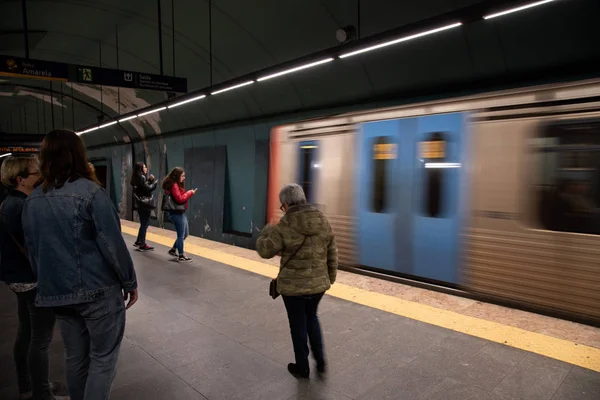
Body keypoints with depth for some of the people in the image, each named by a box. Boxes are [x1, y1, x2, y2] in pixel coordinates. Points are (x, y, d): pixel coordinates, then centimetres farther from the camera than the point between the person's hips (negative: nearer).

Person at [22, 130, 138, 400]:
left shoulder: (32, 200, 5)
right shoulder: (90, 192, -15)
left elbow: (32, 250, 11)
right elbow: (112, 243, -15)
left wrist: (47, 283, 22)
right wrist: (130, 281, -5)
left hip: (57, 293, 6)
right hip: (98, 290, -6)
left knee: (75, 358, 19)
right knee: (102, 359, 7)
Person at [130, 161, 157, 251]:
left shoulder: (137, 178, 14)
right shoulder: (142, 177, -14)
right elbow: (149, 188, -18)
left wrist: (150, 180, 4)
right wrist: (154, 181, -5)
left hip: (140, 204, 9)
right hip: (145, 204, -9)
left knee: (144, 223, 17)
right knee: (145, 224, -2)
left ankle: (138, 242, 23)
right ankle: (142, 245, 3)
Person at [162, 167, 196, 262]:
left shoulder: (177, 185, 15)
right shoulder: (174, 185, -17)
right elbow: (179, 199, -21)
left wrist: (189, 193, 1)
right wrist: (189, 193, -12)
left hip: (180, 212, 10)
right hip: (176, 213, -10)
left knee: (185, 234, 18)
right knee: (181, 235, 0)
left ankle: (173, 250, 29)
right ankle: (181, 256, 10)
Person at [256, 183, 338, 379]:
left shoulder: (284, 227, -18)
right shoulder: (323, 222, -2)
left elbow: (265, 250, -8)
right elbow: (332, 255, 4)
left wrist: (267, 231, 9)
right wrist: (330, 278, 16)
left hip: (293, 286, -4)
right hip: (318, 283, 5)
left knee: (298, 324, 14)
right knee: (312, 318, 27)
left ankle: (302, 368, 29)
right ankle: (320, 360, 27)